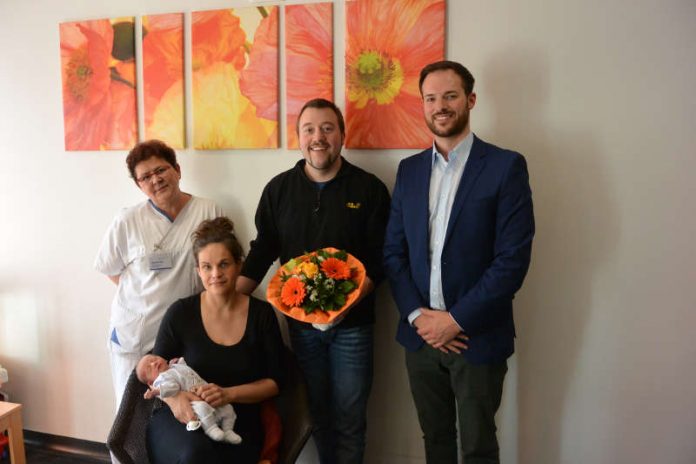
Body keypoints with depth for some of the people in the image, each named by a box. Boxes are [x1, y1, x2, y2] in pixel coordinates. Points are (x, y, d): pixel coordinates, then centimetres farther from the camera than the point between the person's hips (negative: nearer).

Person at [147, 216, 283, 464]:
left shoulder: (261, 314, -1)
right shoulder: (181, 313, -2)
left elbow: (274, 382, 1)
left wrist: (228, 394, -16)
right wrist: (173, 397, -18)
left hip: (238, 425, 0)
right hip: (183, 419, 0)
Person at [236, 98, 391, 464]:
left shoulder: (369, 189, -5)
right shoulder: (278, 189, 2)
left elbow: (380, 257, -5)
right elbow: (261, 253, 7)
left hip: (352, 324, -2)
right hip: (300, 321, 2)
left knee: (349, 420, 8)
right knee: (318, 414, 17)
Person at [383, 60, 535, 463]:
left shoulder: (506, 166, -8)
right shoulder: (409, 169, 6)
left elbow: (513, 259, -14)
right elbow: (394, 250, 4)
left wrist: (456, 320, -14)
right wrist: (417, 315, -8)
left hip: (478, 338, -3)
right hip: (422, 334, 4)